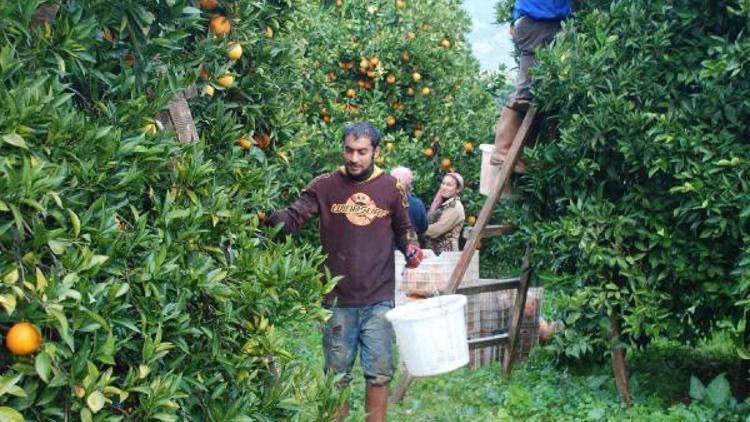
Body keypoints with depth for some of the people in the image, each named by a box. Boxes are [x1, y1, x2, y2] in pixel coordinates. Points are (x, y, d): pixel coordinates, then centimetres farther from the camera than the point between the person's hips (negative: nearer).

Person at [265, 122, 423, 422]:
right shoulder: (325, 186, -2)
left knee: (379, 374, 6)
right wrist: (269, 215, -30)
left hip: (379, 300, 1)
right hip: (337, 300, 0)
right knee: (337, 375, 11)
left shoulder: (391, 188, 2)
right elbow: (292, 218, -10)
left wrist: (411, 247, -5)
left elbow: (403, 229, 16)